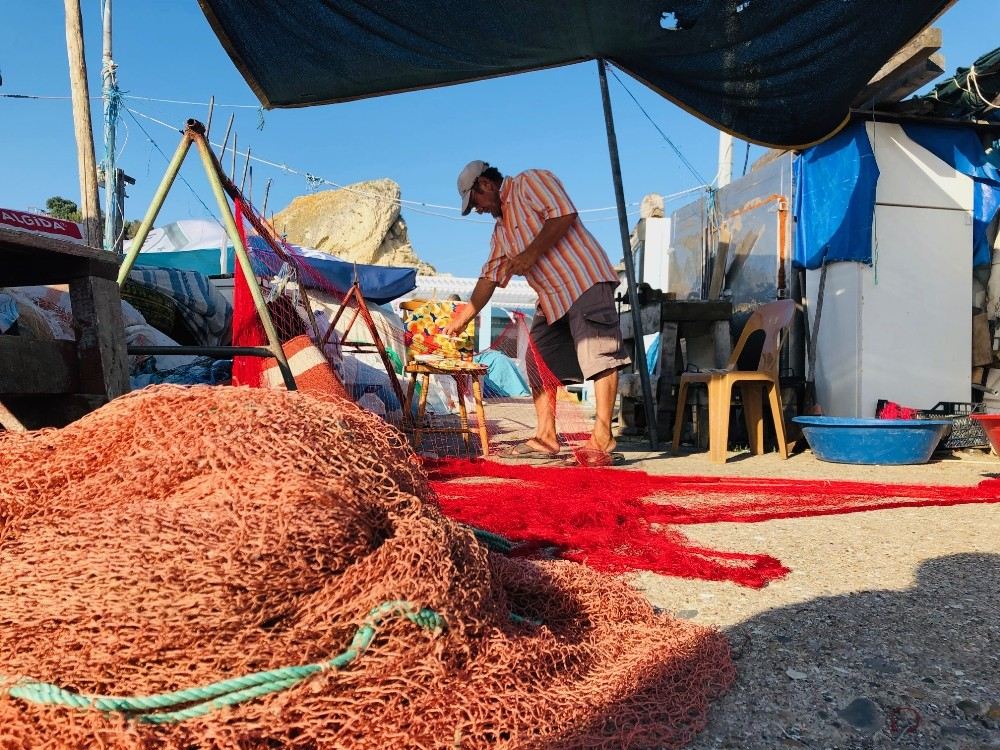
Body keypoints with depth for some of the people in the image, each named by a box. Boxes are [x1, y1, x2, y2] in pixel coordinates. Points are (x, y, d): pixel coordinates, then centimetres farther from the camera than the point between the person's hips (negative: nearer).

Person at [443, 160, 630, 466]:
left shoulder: (531, 181, 2)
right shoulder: (501, 230, 25)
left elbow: (564, 213, -14)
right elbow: (489, 277, 24)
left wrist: (531, 253, -15)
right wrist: (461, 319, 20)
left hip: (583, 279, -10)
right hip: (551, 297, 10)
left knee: (598, 354, -16)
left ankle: (603, 438, -20)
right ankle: (545, 437, 9)